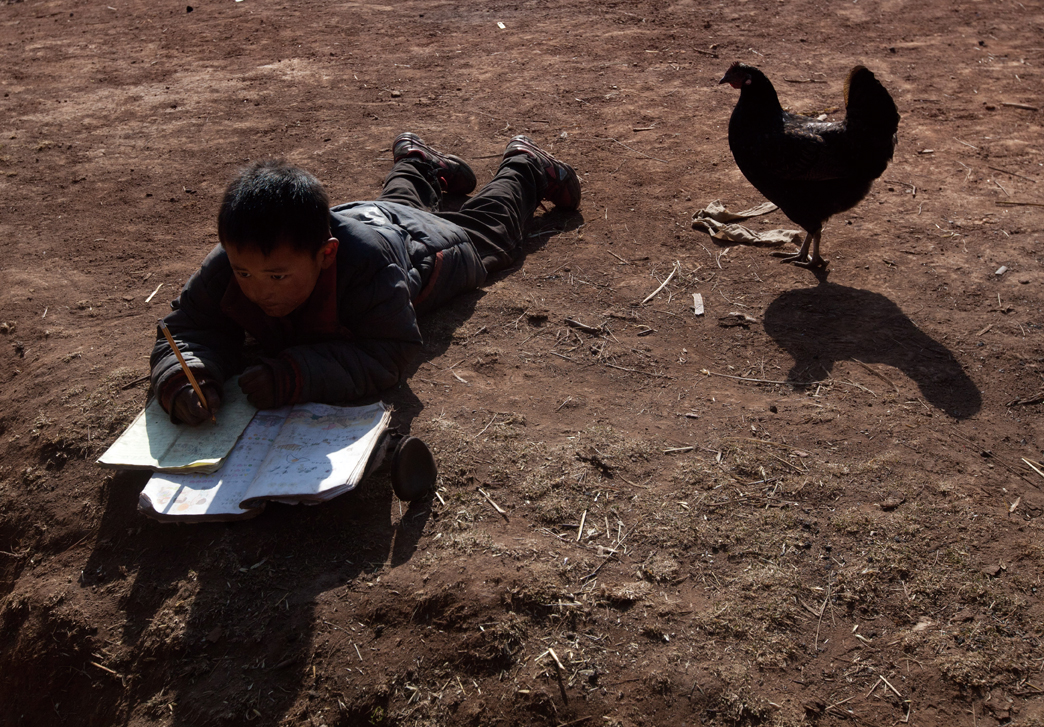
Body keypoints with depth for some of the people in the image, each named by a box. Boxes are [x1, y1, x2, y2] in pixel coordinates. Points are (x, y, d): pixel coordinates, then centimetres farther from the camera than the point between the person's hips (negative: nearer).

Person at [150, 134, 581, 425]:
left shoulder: (367, 263, -56)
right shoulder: (227, 264, -43)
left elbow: (388, 354, -54)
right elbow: (189, 328, -35)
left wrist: (295, 374, -67)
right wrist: (181, 376, -60)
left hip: (424, 247, -3)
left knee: (488, 227, 30)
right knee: (397, 204, 41)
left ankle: (523, 166, 56)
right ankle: (418, 166, 68)